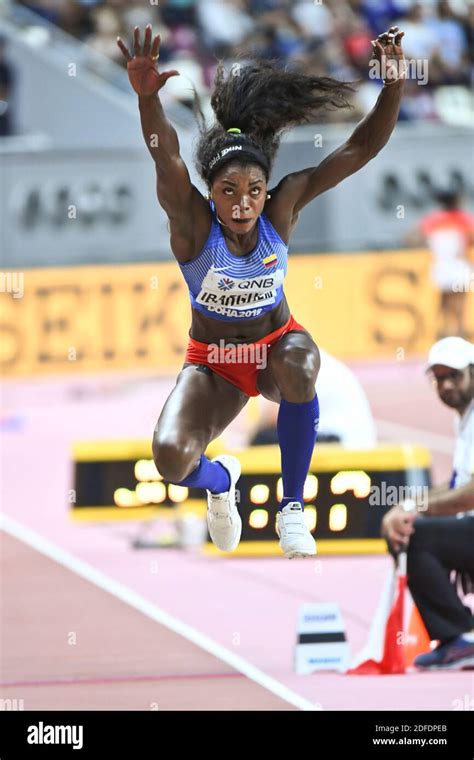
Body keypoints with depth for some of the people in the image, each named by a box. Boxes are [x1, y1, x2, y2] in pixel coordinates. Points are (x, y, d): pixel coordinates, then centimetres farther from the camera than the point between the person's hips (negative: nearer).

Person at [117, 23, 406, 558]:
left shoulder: (282, 209, -17)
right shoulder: (193, 220, -23)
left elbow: (361, 149, -21)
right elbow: (166, 158, -43)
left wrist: (394, 85, -36)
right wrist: (146, 97, -63)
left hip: (276, 343, 0)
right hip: (213, 363, 0)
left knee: (299, 366, -38)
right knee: (171, 459, -25)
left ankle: (292, 508, -16)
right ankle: (221, 481, 19)